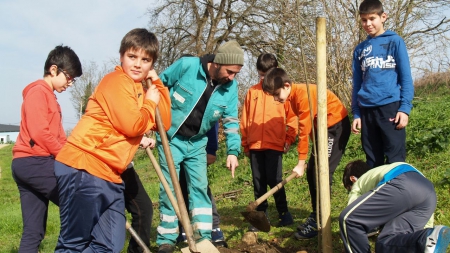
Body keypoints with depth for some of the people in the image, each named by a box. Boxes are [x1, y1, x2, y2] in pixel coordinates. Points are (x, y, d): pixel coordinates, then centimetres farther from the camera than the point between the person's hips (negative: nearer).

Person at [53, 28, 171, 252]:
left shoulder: (140, 89, 20)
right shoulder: (116, 81, -8)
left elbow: (164, 123, 16)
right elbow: (131, 126, -17)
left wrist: (158, 83, 11)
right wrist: (150, 102, 0)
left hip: (109, 175, 9)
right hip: (83, 167, -9)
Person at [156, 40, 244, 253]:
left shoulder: (230, 87, -8)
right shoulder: (186, 65, -20)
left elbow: (231, 121, -1)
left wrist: (233, 150, -12)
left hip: (197, 143, 3)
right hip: (170, 139, -3)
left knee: (199, 187, 0)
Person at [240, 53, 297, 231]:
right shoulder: (252, 91, 9)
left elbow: (292, 117, 3)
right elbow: (245, 119, 11)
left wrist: (288, 139, -4)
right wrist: (245, 143, 9)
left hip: (275, 145, -3)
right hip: (255, 145, 3)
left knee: (274, 180, -5)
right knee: (258, 182, 8)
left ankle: (284, 213, 14)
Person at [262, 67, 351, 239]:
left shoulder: (303, 94, -25)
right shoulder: (293, 97, 3)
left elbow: (305, 130, -24)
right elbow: (308, 127, 11)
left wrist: (301, 162, -20)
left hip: (337, 126, -10)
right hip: (323, 128, 10)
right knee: (312, 172, 7)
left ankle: (318, 220, -8)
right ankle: (316, 215, 16)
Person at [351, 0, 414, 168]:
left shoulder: (395, 41, 4)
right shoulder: (360, 49, 14)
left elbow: (406, 77, 0)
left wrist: (405, 108, -10)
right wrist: (356, 113, 9)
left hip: (391, 107, -4)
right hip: (366, 111, 4)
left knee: (395, 161, -4)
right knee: (373, 161, 10)